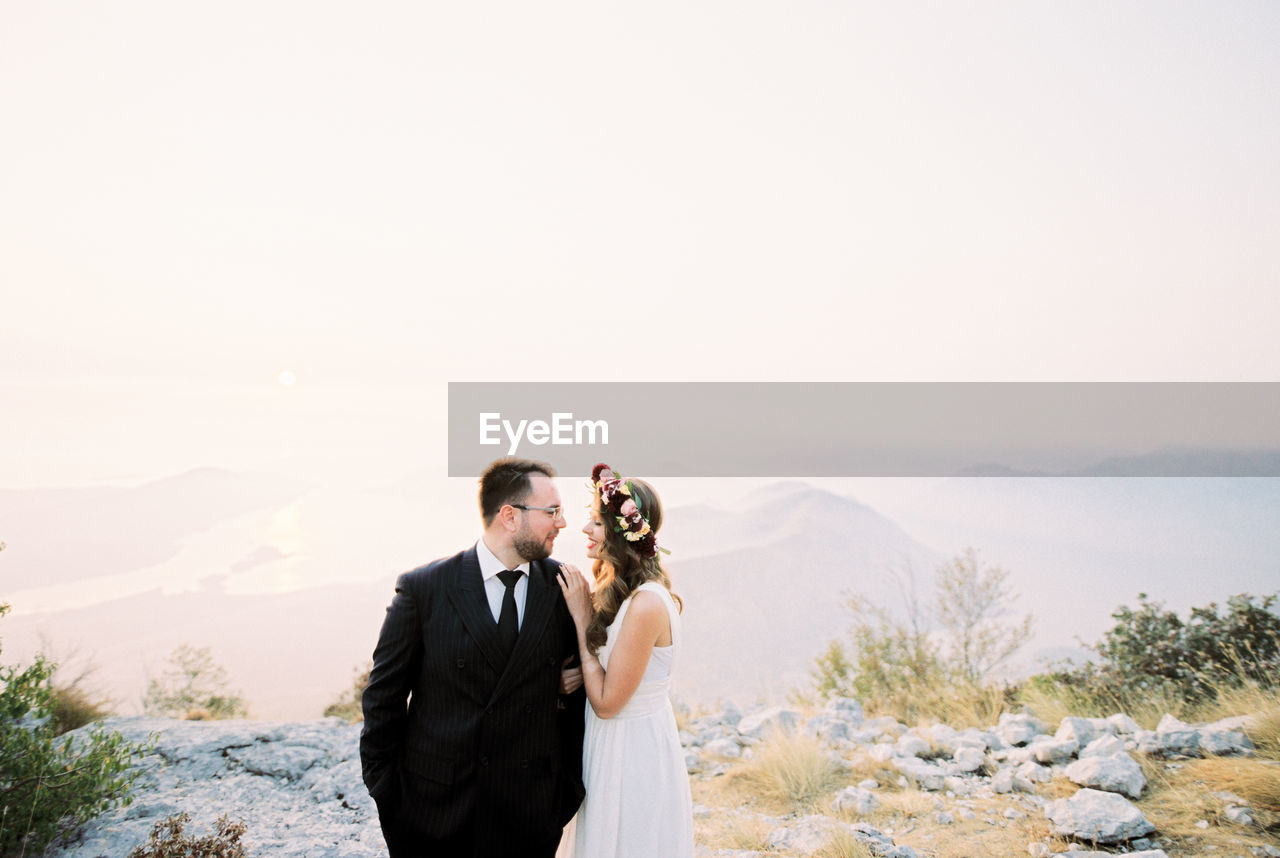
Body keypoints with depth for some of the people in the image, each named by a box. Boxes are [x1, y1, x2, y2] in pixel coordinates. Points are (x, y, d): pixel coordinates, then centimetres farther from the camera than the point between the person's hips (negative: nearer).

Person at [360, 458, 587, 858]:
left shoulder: (564, 588, -4)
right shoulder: (422, 588, -10)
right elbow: (384, 698, -3)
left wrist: (570, 784, 3)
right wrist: (384, 790, -1)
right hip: (433, 811, -1)